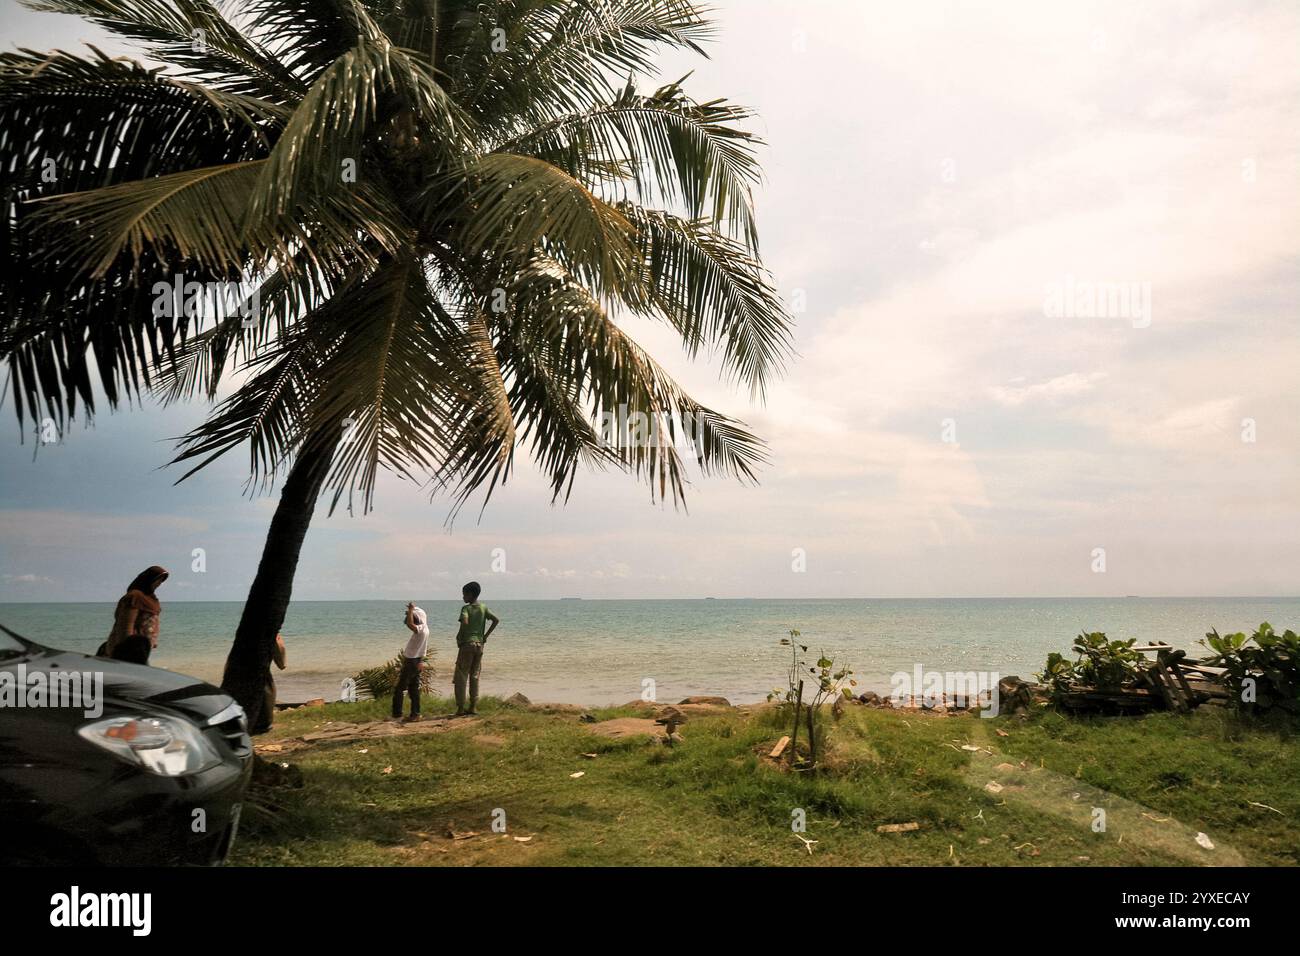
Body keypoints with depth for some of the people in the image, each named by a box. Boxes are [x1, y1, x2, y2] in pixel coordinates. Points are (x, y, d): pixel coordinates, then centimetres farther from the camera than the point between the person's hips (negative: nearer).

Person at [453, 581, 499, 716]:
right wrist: (486, 636, 4)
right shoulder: (484, 608, 8)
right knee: (474, 677, 12)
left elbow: (465, 622, -26)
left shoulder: (466, 608, -8)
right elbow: (496, 620, 1)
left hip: (467, 644, -5)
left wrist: (459, 636, -11)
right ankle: (473, 707, 11)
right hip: (479, 644, 5)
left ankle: (460, 708, -1)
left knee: (461, 677, 1)